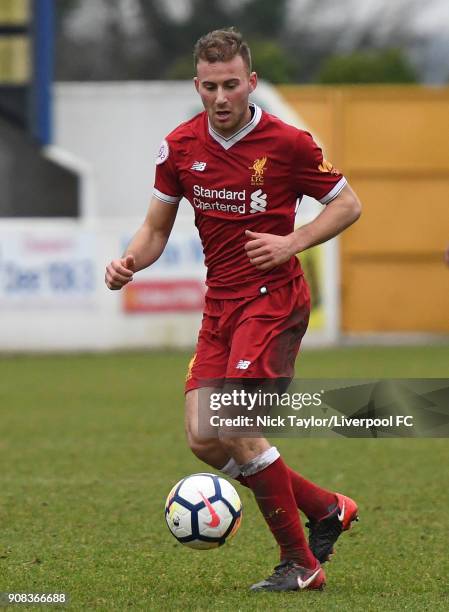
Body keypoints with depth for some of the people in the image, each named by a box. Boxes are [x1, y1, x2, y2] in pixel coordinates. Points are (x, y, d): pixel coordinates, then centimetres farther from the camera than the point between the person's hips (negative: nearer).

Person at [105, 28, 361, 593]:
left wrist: (292, 242, -14)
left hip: (274, 297, -6)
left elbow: (347, 204, 0)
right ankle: (326, 510, 16)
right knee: (203, 439, -2)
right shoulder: (179, 147, 2)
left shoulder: (286, 143, -11)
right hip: (220, 305, 6)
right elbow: (156, 228, 11)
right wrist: (130, 261, -11)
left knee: (235, 429, -17)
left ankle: (300, 563, -3)